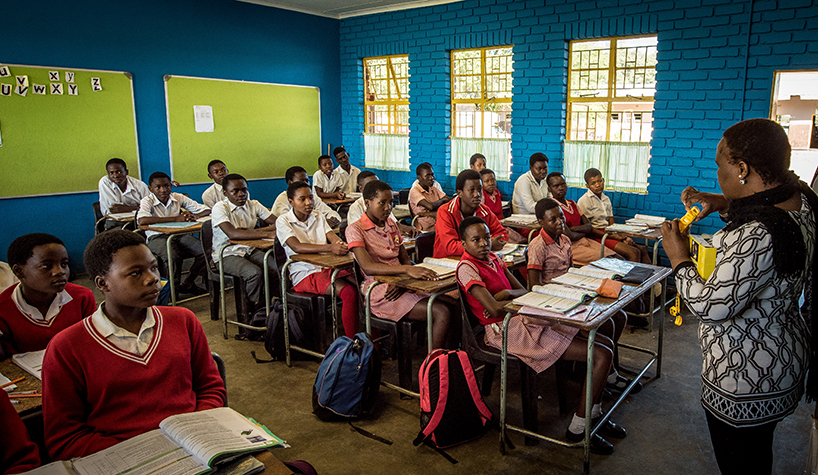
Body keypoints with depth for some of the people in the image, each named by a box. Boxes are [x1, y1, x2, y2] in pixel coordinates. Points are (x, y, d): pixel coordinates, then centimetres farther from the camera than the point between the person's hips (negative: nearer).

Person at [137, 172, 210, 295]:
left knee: (205, 251, -19)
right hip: (157, 237, -4)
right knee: (173, 256, -35)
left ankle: (188, 283, 2)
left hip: (179, 235, 4)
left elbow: (206, 210, 4)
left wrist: (195, 216, -22)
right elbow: (142, 220, -30)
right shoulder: (147, 201, -7)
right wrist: (176, 218, -31)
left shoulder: (178, 198, 2)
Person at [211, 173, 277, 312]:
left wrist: (254, 231, -19)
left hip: (250, 250, 5)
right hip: (227, 255, -5)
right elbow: (232, 234, -28)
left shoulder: (253, 205, 5)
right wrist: (267, 234, -32)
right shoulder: (220, 208, -11)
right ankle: (255, 308, -6)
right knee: (255, 273, -31)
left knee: (277, 269, -20)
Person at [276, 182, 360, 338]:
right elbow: (297, 247, -19)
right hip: (305, 273, -5)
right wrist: (330, 248, -33)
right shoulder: (283, 221, -2)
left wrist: (340, 244, -25)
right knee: (349, 292, -30)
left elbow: (332, 236, 3)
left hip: (328, 266, 6)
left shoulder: (318, 217, 16)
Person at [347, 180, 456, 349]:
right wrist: (407, 270, -34)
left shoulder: (391, 224, 16)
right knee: (441, 312, -23)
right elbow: (367, 267, -21)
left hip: (401, 286, 7)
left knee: (454, 304, -13)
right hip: (380, 293, -7)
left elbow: (405, 259, 13)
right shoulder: (355, 229, -7)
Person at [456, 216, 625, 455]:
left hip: (526, 319, 9)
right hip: (507, 330, -9)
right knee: (602, 355, -14)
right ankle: (577, 429, -2)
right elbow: (494, 308, -22)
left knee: (606, 343, 8)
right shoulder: (467, 267, -13)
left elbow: (524, 291, 11)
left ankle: (594, 415, 23)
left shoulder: (494, 258, 14)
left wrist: (508, 293, -13)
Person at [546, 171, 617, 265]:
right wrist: (584, 230, 5)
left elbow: (590, 227, 8)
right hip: (571, 246, -8)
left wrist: (573, 228, -12)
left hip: (585, 241, 8)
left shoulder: (572, 203, 16)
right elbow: (570, 236, -15)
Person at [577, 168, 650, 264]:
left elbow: (611, 223, 13)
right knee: (634, 253, -20)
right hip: (597, 236, -8)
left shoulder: (606, 199, 15)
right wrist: (612, 236, -16)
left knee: (642, 249, -3)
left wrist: (623, 236, -6)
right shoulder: (584, 201, -9)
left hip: (609, 233, 8)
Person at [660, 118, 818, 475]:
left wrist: (679, 259, -14)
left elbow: (710, 307, -29)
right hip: (783, 359, 9)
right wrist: (723, 204, 6)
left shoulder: (757, 235, -33)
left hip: (746, 376, -9)